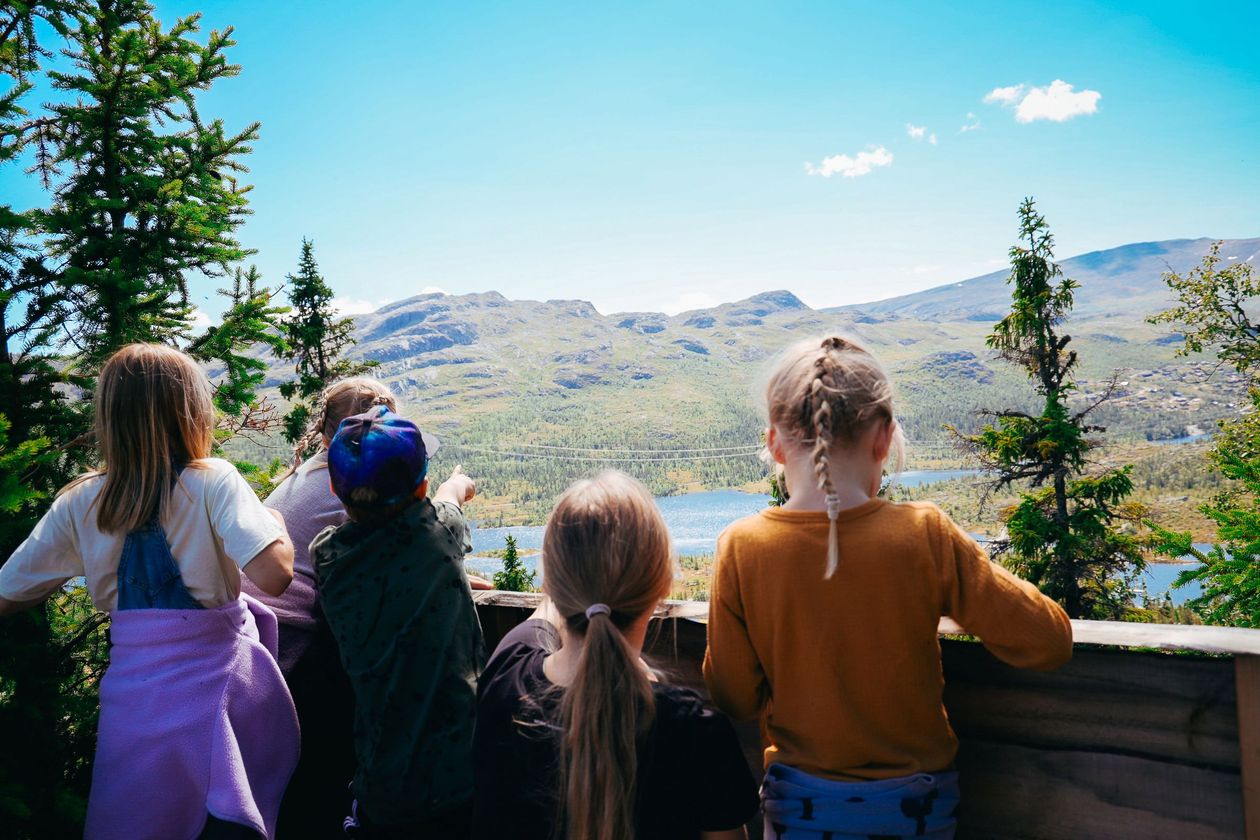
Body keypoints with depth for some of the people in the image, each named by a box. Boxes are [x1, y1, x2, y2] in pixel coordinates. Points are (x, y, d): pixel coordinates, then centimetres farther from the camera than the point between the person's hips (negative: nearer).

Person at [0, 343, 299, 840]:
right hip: (218, 684, -3)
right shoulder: (212, 482, -15)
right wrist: (276, 521, -7)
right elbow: (274, 575, -28)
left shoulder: (77, 504, -4)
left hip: (134, 693, 3)